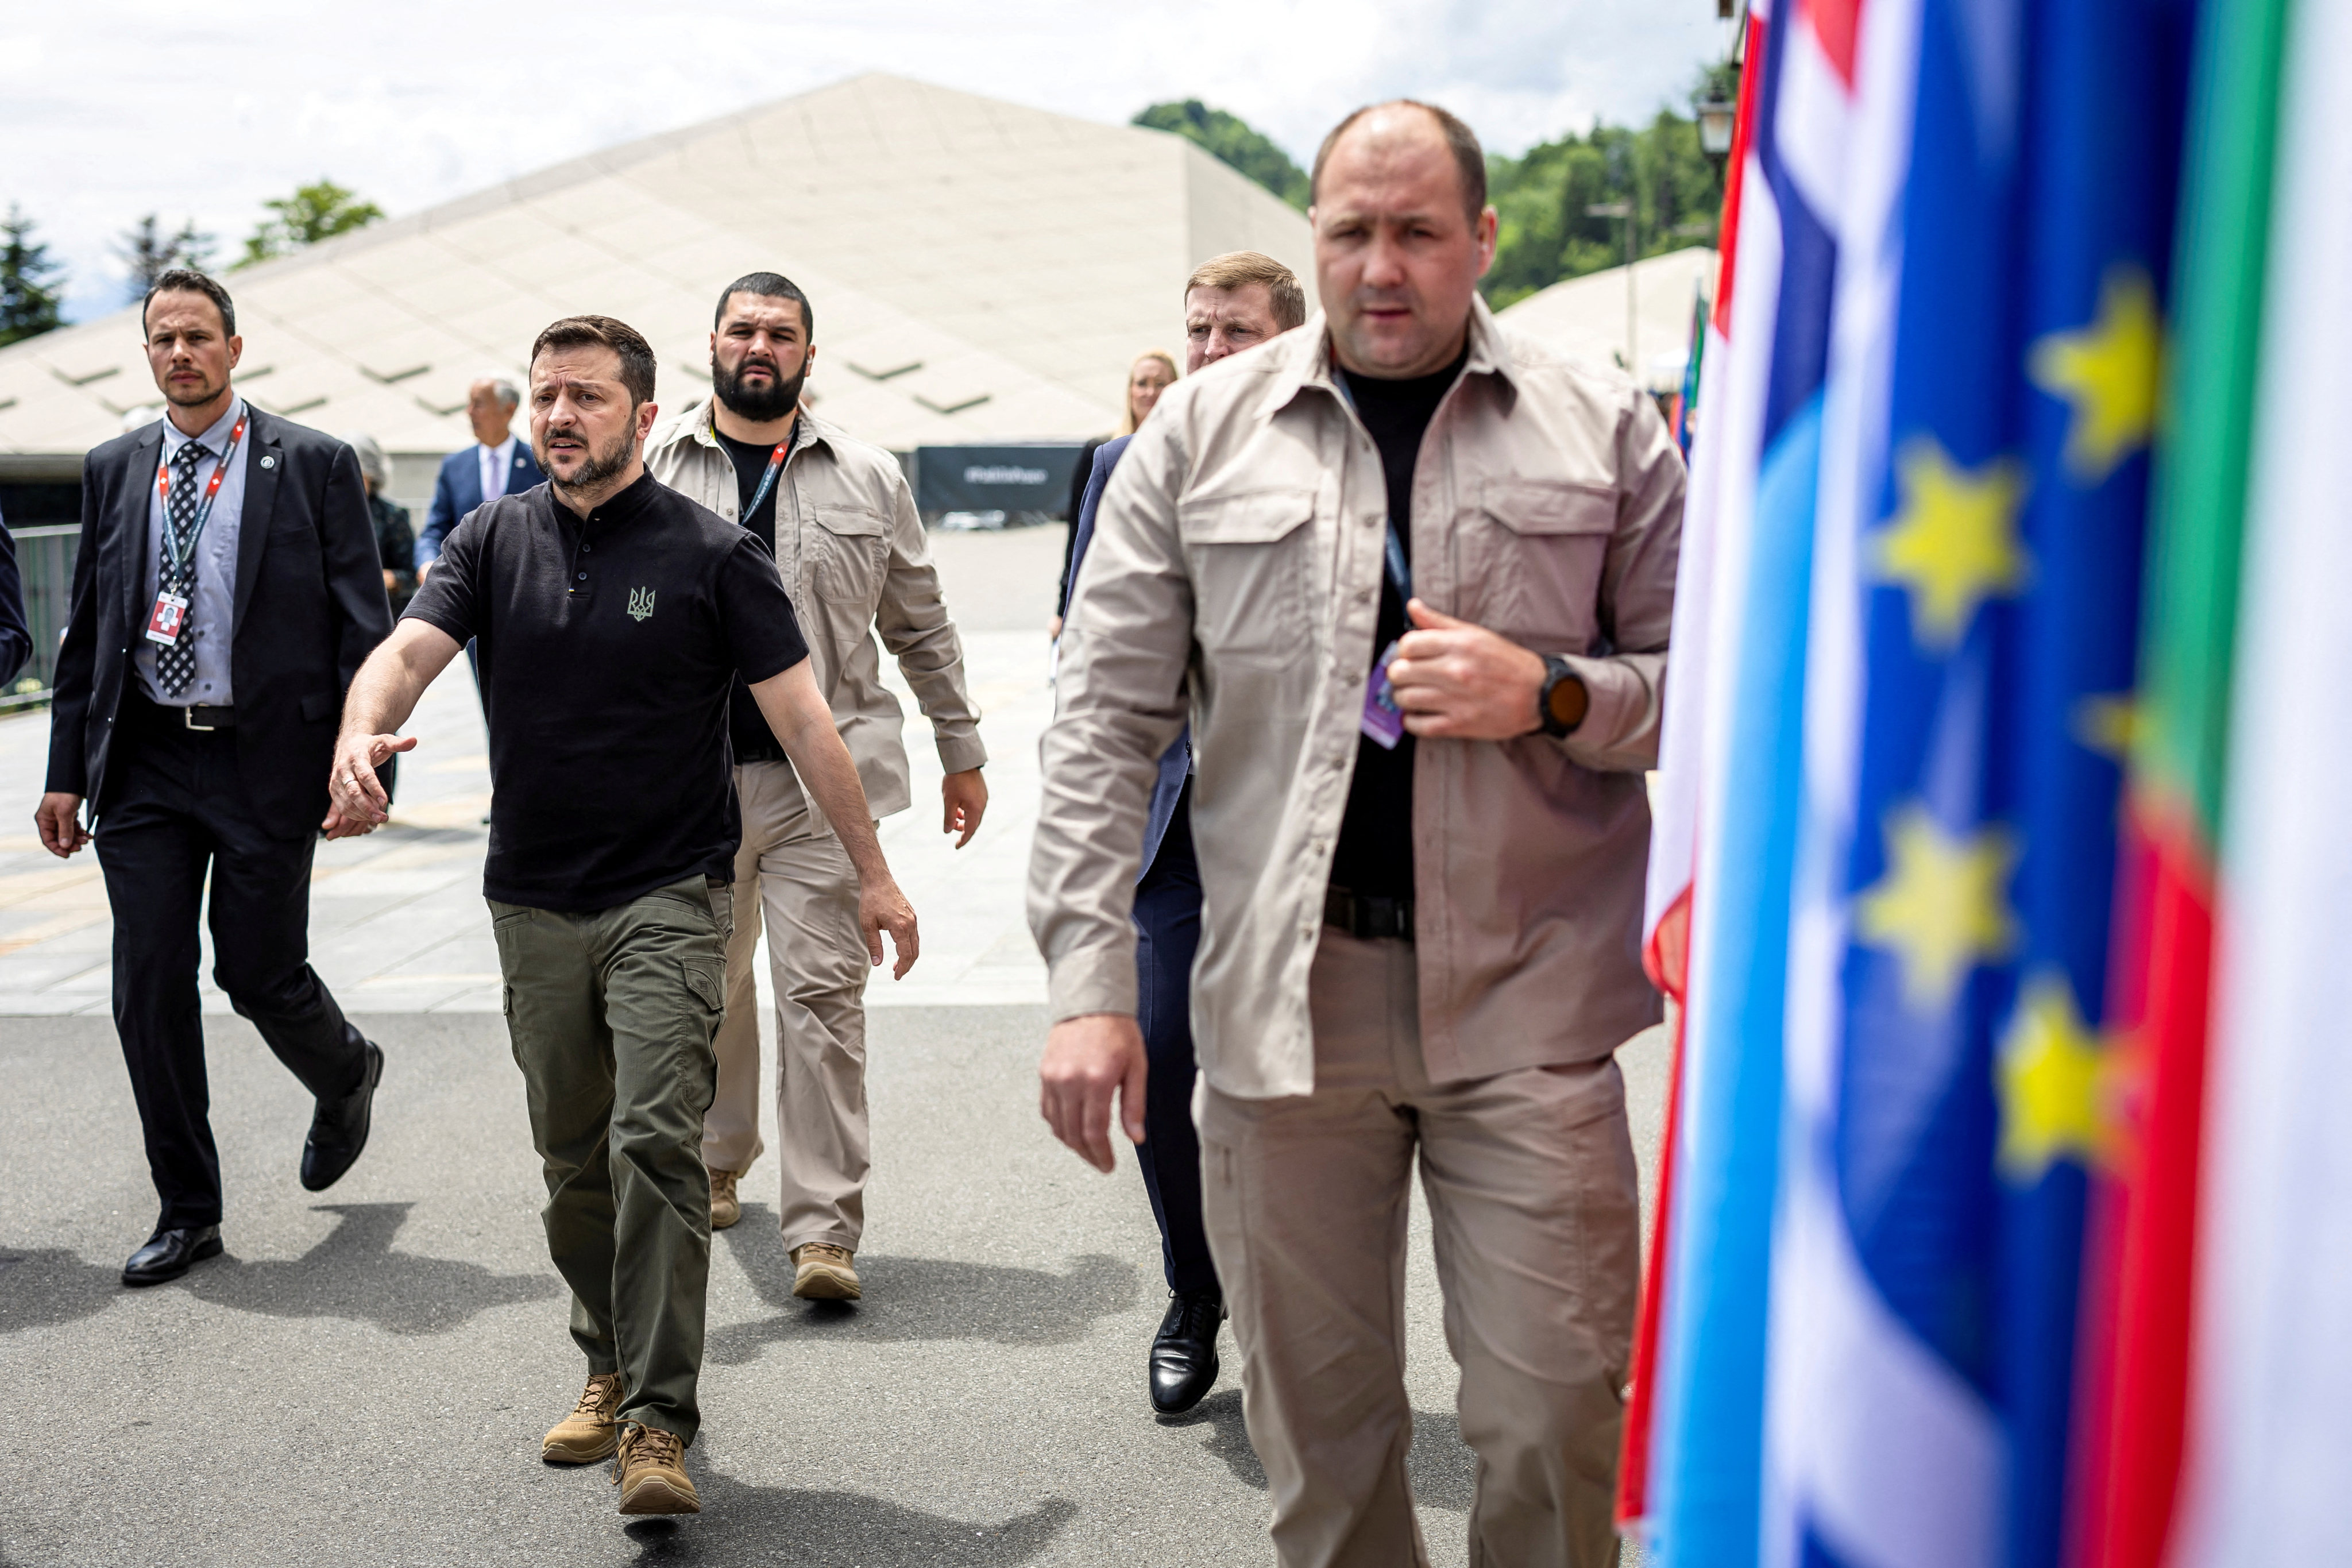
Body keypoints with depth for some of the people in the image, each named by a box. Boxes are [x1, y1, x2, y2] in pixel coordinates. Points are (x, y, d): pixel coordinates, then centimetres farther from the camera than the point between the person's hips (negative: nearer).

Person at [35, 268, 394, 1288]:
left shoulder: (313, 465, -1)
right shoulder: (113, 471, 10)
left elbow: (363, 624, -3)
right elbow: (86, 629, 13)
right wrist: (67, 771, 8)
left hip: (266, 758, -3)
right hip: (143, 764, 4)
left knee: (261, 974, 1)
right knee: (149, 987, 2)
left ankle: (346, 1075, 37)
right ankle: (187, 1212, 15)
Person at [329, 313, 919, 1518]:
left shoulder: (710, 553, -3)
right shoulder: (493, 541, 5)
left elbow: (801, 717, -3)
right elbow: (409, 650, -9)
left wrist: (872, 872, -3)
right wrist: (361, 733, -33)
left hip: (667, 900, -4)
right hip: (535, 906, 4)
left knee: (655, 1143, -14)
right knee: (574, 1162, 13)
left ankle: (660, 1420, -9)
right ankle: (610, 1368, 30)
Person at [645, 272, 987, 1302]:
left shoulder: (866, 479, 7)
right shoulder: (648, 466, 5)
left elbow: (921, 627, 14)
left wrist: (963, 752, 15)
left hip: (821, 778, -1)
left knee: (823, 990, -6)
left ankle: (824, 1228, -4)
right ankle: (716, 1161, 37)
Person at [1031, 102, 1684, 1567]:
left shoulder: (1607, 429, 5)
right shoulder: (1200, 431, 6)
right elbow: (1107, 719, 4)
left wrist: (1547, 696, -12)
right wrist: (1090, 978, -4)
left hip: (1524, 995, -1)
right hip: (1282, 991, 1)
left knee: (1555, 1416, -1)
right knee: (1318, 1416, 10)